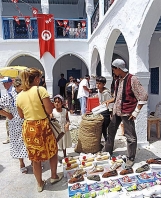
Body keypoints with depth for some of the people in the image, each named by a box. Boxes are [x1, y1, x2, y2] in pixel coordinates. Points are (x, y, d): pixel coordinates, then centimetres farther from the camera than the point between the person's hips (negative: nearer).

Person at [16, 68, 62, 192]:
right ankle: (54, 176, 37)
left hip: (28, 128, 5)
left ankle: (40, 184, 34)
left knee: (35, 157, 18)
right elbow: (49, 110, -15)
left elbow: (21, 115, 13)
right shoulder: (41, 90, -13)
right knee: (53, 151, 22)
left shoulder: (19, 96, 3)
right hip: (42, 126, -4)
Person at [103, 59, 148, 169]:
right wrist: (109, 101, 8)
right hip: (117, 111, 8)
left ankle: (131, 159, 22)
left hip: (127, 113, -8)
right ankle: (108, 151, 38)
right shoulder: (118, 81, 9)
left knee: (130, 137, 4)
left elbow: (143, 96, -15)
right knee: (111, 131, 18)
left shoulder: (132, 79, -14)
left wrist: (136, 112, -16)